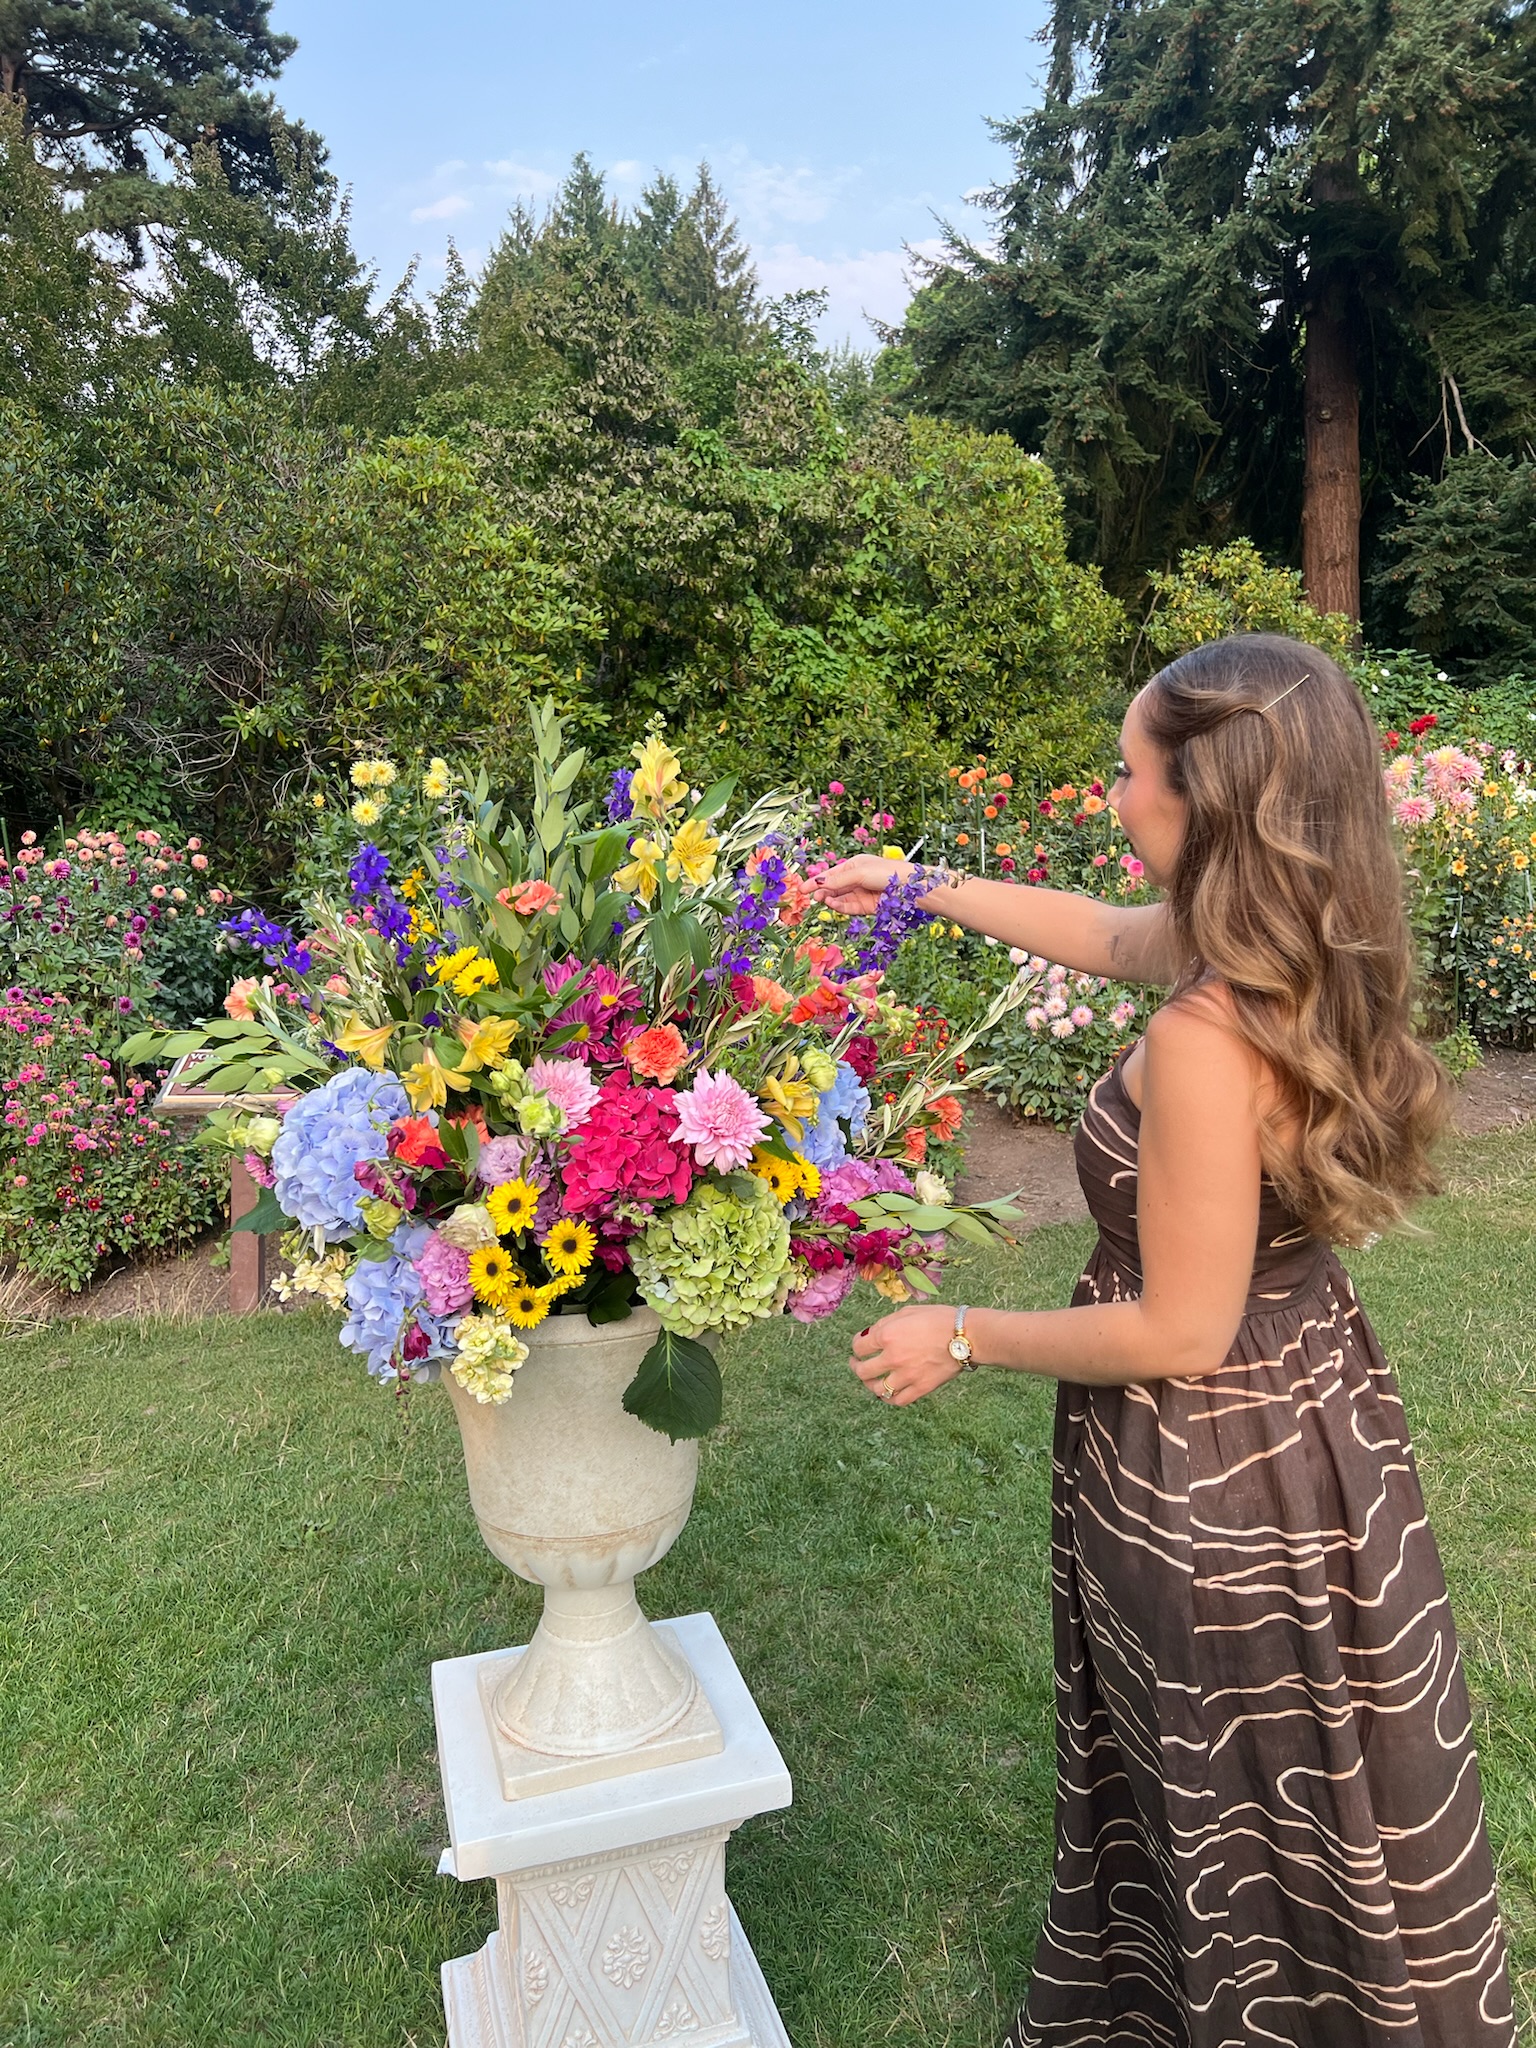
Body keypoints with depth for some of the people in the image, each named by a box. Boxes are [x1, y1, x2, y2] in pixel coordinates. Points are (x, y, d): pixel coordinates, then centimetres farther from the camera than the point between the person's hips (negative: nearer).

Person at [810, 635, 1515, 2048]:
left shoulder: (1207, 1038, -33)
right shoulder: (1292, 957, -6)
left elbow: (1182, 1333, -26)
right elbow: (1105, 932, 13)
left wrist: (961, 1339, -13)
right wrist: (923, 888, 18)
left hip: (1219, 1474, -9)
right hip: (1308, 1407, 9)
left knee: (1249, 1830, 18)